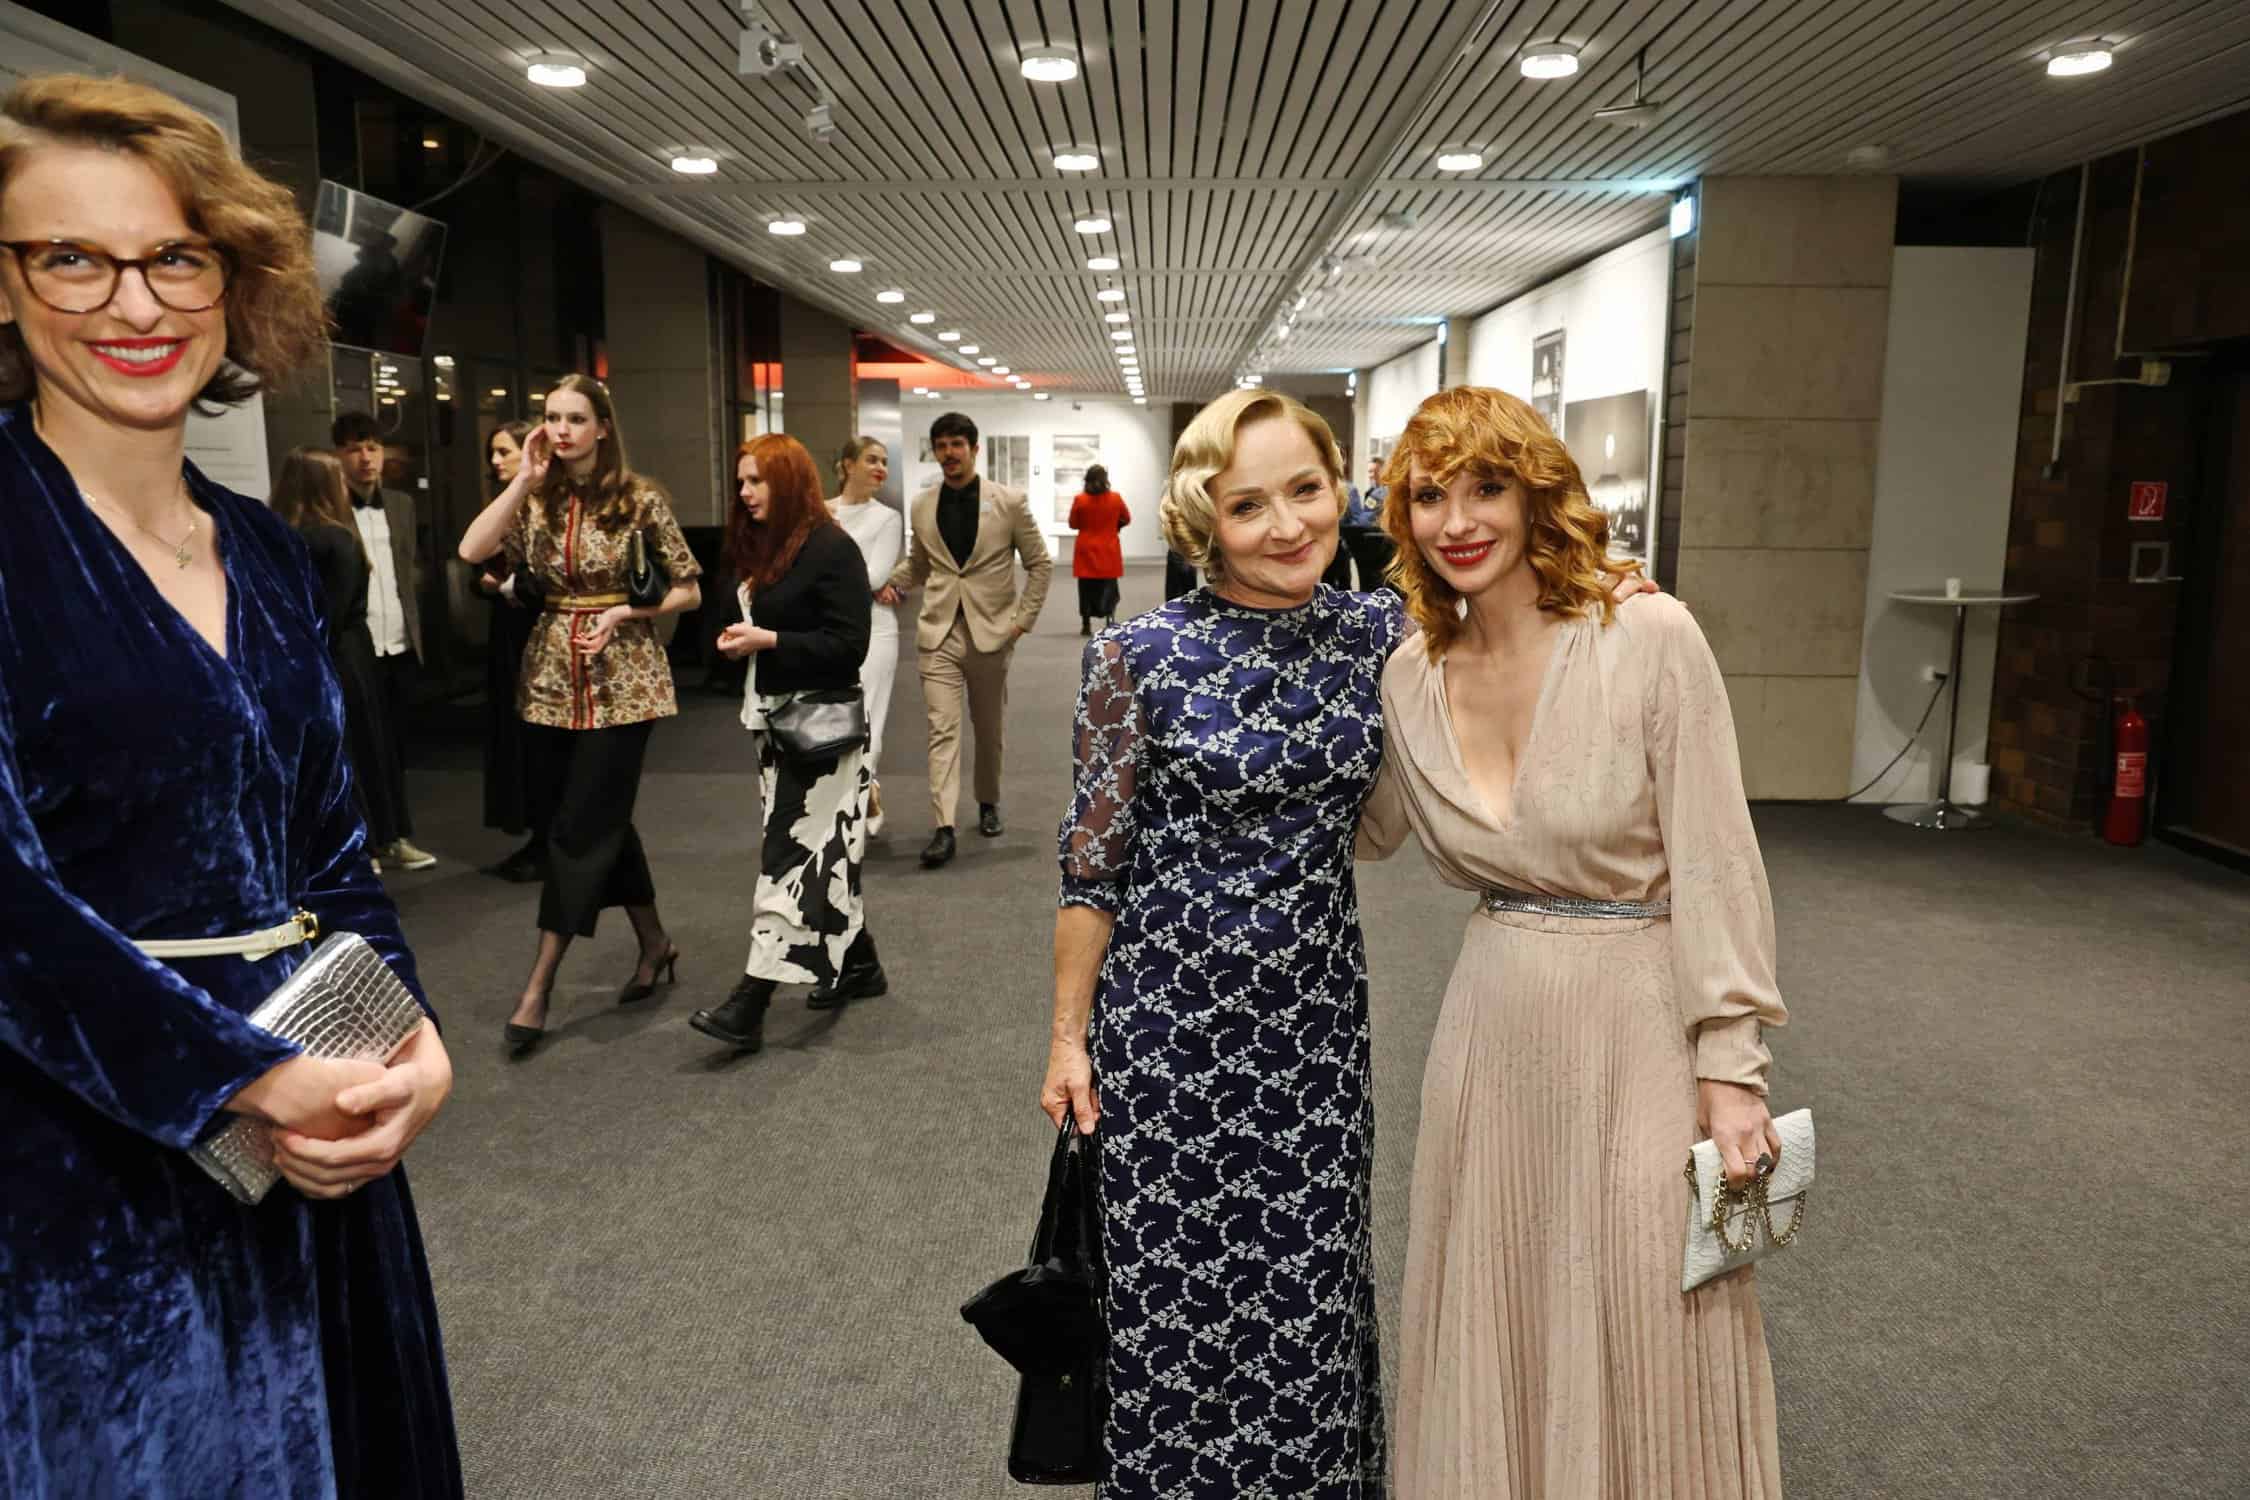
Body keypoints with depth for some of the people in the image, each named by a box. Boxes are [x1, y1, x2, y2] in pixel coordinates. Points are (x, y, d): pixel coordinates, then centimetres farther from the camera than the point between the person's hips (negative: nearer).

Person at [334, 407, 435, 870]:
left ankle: (393, 836, 20)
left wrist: (415, 626, 12)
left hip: (401, 646, 6)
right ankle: (389, 836, 9)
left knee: (395, 745, 11)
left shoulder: (401, 503, 12)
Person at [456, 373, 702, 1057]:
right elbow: (472, 550, -11)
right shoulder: (535, 500, 5)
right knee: (600, 819, 12)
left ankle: (538, 988, 2)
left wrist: (622, 613, -15)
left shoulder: (640, 499, -5)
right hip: (552, 679, 5)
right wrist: (524, 479, -11)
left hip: (622, 682, -5)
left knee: (580, 828, -4)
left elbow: (689, 590, -1)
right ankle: (654, 943, 30)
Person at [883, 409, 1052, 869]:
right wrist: (893, 583, 0)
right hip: (939, 631, 1)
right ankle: (943, 828, -14)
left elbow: (1040, 564, 3)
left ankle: (988, 804, 35)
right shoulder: (922, 506, 5)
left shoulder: (1009, 502, -3)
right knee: (942, 728, -10)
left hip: (991, 631, -1)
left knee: (989, 728, 13)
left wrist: (1024, 619, -5)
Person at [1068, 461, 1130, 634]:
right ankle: (1110, 616, -11)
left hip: (1086, 551, 0)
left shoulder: (1079, 499, -10)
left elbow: (1073, 524, 0)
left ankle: (1086, 625, 12)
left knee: (1087, 588, 9)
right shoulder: (1115, 498, -7)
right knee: (1109, 587, 9)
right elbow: (1127, 519, 7)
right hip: (1109, 551, 0)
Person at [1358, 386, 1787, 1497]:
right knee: (1494, 1329, 16)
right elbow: (1367, 831, 16)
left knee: (1647, 1347, 7)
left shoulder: (1650, 638, -14)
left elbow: (1715, 862, -12)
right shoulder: (1413, 674, 0)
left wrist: (1730, 1070, -13)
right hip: (1494, 1021, 4)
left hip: (1638, 1015, -4)